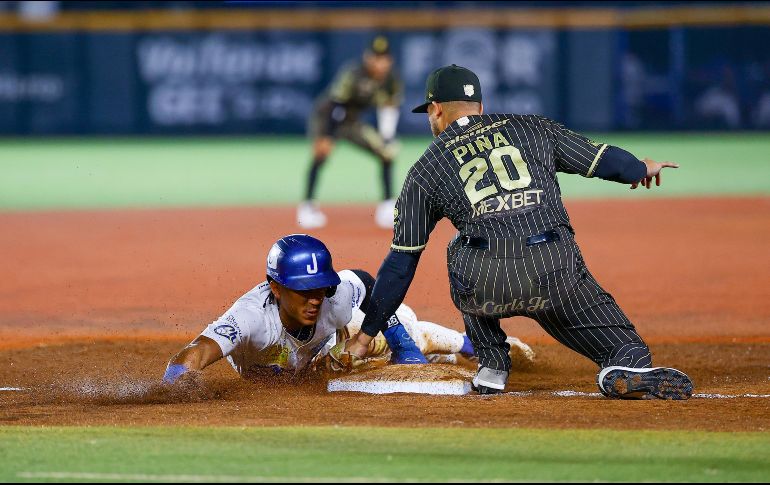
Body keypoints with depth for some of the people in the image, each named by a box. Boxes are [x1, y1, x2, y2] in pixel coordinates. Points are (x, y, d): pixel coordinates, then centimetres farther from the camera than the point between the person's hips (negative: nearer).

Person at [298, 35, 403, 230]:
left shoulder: (391, 81, -9)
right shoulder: (352, 75, -29)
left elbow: (388, 111, -1)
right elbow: (334, 106, -31)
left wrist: (387, 139, -12)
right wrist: (324, 138, -36)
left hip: (353, 123, 7)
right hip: (326, 117, -7)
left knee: (388, 151, 2)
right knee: (322, 151, -32)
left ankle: (388, 205, 12)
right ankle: (307, 205, -31)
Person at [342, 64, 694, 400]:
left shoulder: (425, 170, 18)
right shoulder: (531, 128, 21)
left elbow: (401, 261, 16)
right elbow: (602, 159, 26)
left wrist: (367, 333, 22)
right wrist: (643, 168, 49)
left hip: (487, 288, 0)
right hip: (557, 272, 0)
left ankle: (492, 365, 25)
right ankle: (627, 363, -23)